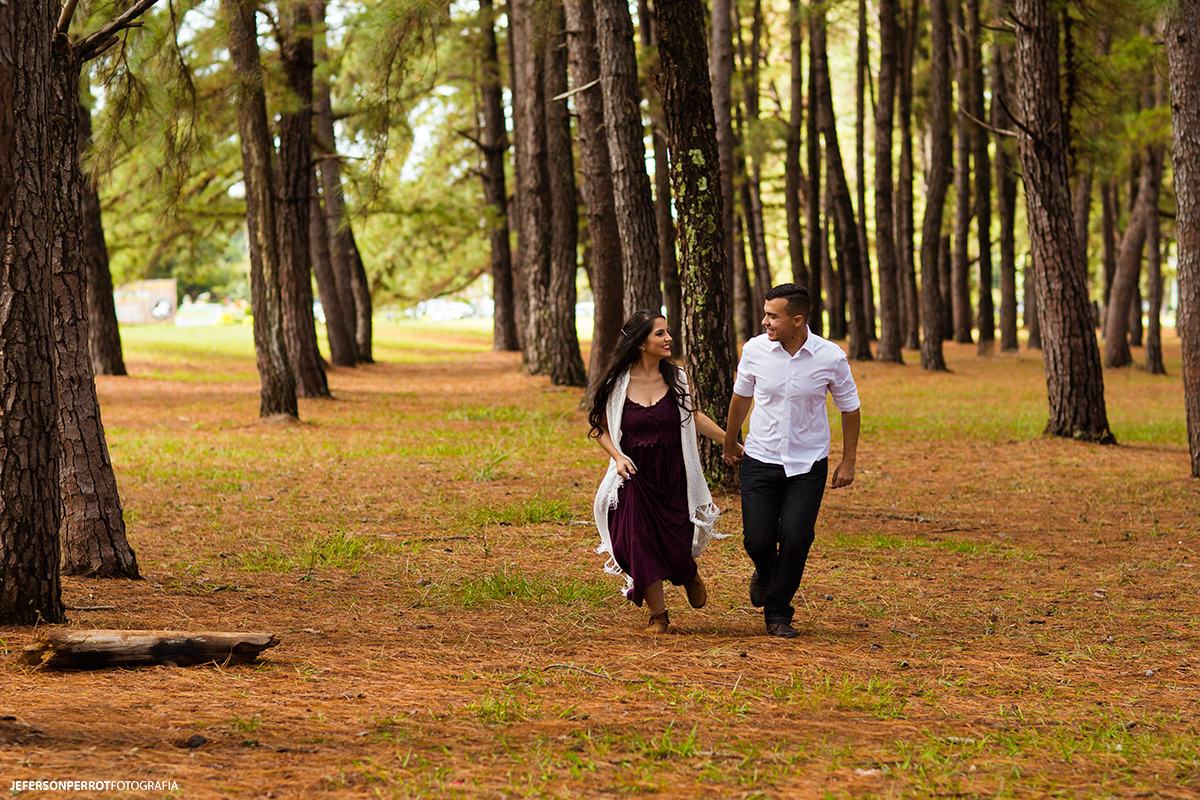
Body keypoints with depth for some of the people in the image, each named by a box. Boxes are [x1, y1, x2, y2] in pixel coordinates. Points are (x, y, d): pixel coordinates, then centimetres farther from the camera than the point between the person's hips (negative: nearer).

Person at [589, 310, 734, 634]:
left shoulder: (676, 378, -2)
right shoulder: (617, 384, -7)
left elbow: (694, 417, 14)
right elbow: (601, 428, 4)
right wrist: (617, 457, -12)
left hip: (673, 476, 1)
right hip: (636, 477, -1)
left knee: (677, 549, -2)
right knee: (640, 545, -6)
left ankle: (690, 574, 37)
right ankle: (658, 615, 13)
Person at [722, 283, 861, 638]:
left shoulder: (831, 357, -12)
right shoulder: (755, 349, -8)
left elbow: (849, 408, 3)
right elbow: (741, 396, 10)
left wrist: (848, 462, 4)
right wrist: (730, 442, 22)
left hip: (808, 463, -1)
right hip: (760, 459, 1)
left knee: (795, 539, -11)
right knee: (757, 540, -3)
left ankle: (778, 613, 8)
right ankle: (765, 573, 34)